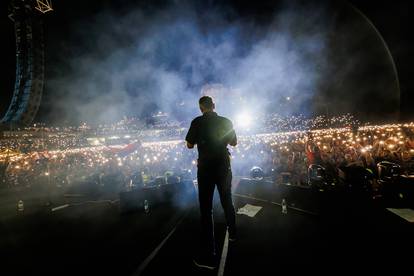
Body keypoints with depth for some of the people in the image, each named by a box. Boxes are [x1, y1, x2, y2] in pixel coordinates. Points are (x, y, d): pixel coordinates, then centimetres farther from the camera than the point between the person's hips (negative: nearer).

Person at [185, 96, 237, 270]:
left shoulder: (197, 122, -8)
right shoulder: (226, 121, 0)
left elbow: (189, 145, -3)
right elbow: (234, 142, 9)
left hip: (205, 169, -3)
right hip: (224, 167, 4)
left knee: (206, 209, 2)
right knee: (227, 201, 23)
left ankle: (208, 256, 8)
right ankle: (232, 233, 43)